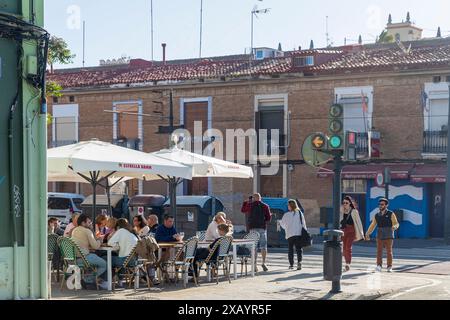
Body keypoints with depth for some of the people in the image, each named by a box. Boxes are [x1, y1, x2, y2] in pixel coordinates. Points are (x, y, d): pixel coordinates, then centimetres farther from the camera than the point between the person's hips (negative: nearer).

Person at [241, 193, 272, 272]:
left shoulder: (250, 205, 4)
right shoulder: (265, 206, 3)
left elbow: (242, 210, 22)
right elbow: (268, 218, 1)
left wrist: (246, 202, 27)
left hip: (252, 228, 0)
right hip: (262, 227, 0)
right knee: (263, 246, 4)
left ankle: (254, 265, -1)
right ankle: (264, 263, -8)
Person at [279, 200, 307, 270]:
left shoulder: (286, 215, -3)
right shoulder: (300, 213, 3)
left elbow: (282, 224, 7)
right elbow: (303, 224, 4)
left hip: (290, 234, -1)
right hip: (299, 234, 1)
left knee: (290, 249, 10)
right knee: (299, 249, 1)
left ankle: (291, 264, 9)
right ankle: (299, 261, -21)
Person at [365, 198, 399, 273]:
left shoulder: (391, 214, -2)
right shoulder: (377, 215, 10)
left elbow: (396, 223, -7)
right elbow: (372, 225, 14)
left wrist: (394, 227, -30)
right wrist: (367, 234, 5)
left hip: (389, 236, -3)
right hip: (379, 236, 3)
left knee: (389, 252, -1)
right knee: (379, 251, -7)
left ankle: (389, 267, 6)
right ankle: (379, 266, -7)